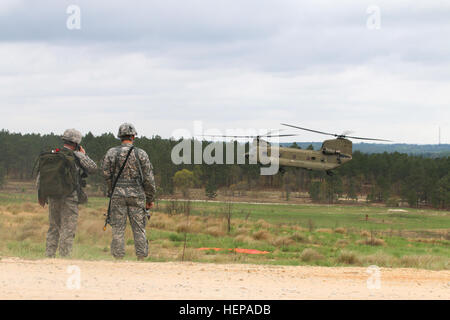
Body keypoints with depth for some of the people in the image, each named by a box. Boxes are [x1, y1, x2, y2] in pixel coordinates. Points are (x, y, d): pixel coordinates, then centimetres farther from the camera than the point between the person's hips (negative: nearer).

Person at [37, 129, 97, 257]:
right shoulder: (77, 156, -7)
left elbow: (41, 176, 9)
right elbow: (92, 168, 2)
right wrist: (84, 155, 15)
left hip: (53, 198, 5)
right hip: (69, 198, -5)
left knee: (53, 229, 15)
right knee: (68, 230, -1)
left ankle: (49, 256, 13)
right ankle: (65, 258, -4)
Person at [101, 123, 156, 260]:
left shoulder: (111, 153, 0)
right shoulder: (141, 154, 0)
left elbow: (106, 173, -2)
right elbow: (148, 178, 1)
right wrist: (150, 199, 9)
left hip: (118, 195, 0)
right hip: (137, 195, 0)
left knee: (118, 229, 3)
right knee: (139, 228, 5)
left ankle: (118, 257, 2)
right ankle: (141, 257, 5)